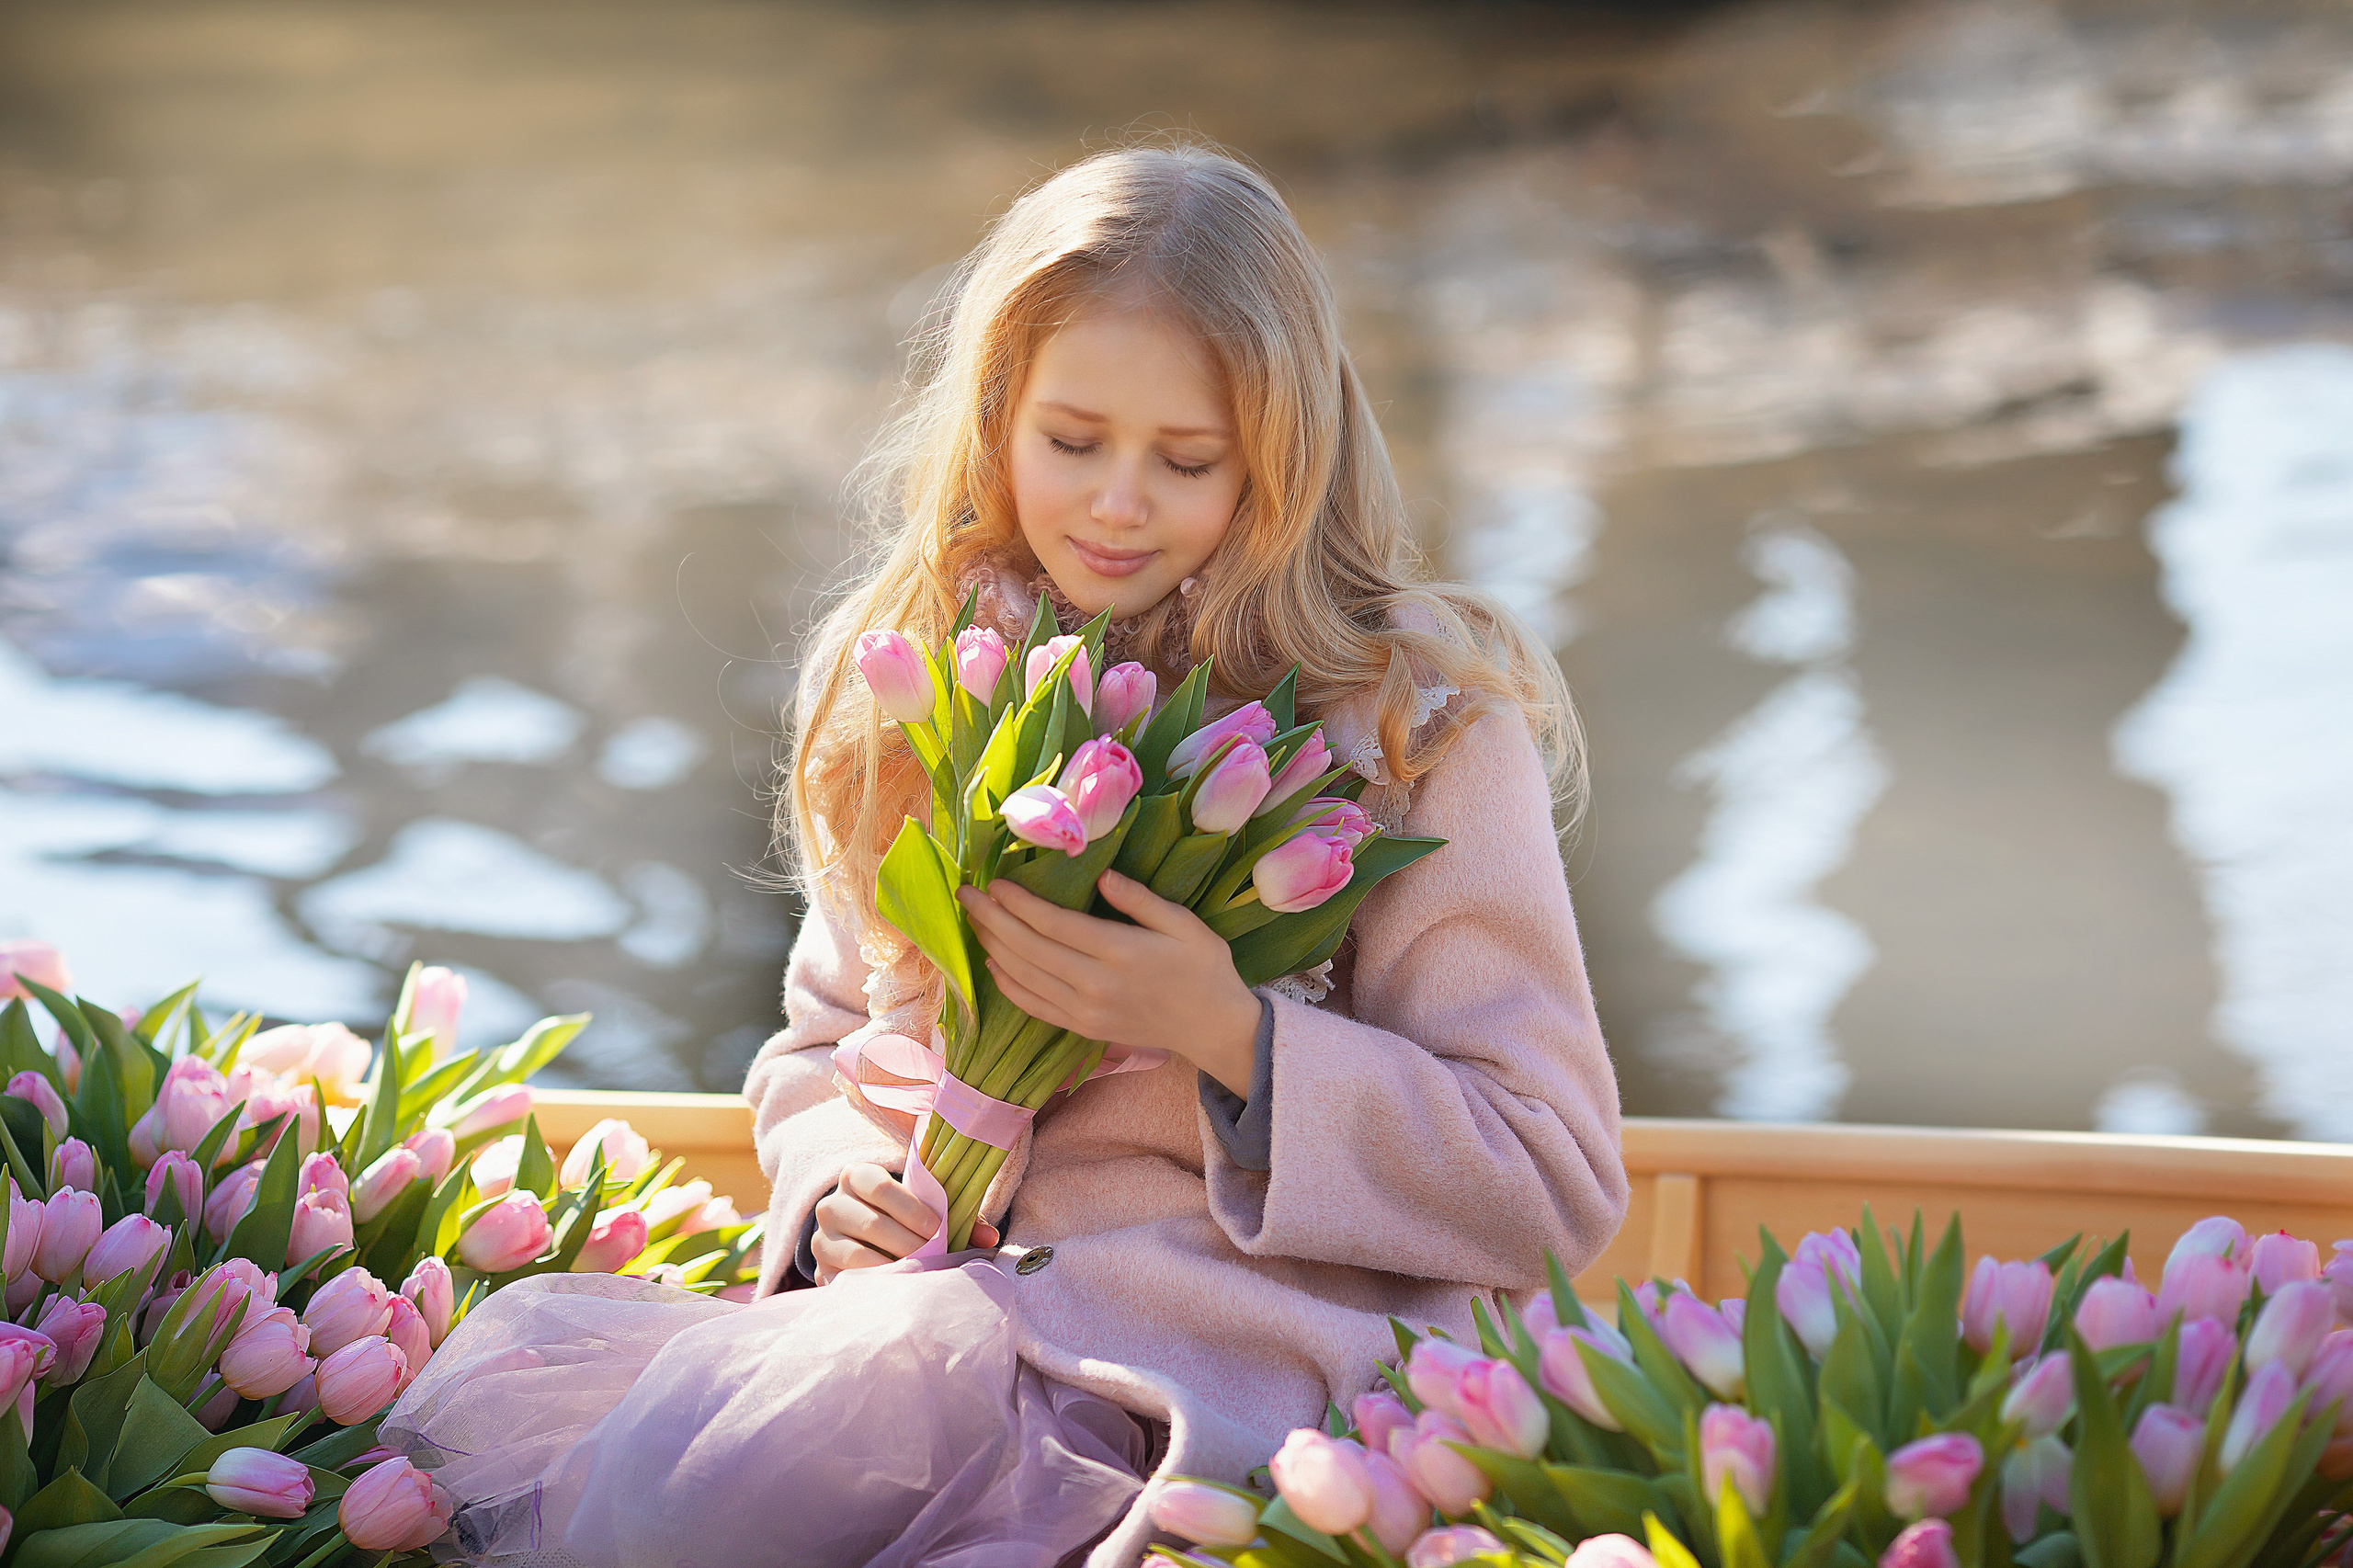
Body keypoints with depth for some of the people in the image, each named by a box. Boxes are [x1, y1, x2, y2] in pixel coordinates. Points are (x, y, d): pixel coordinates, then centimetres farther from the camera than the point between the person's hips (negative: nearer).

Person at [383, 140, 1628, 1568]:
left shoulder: (1421, 717, -2)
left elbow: (1554, 1189, -3)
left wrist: (1229, 1035, -16)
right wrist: (838, 1189, 1)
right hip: (933, 1285, 5)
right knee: (500, 1357, -27)